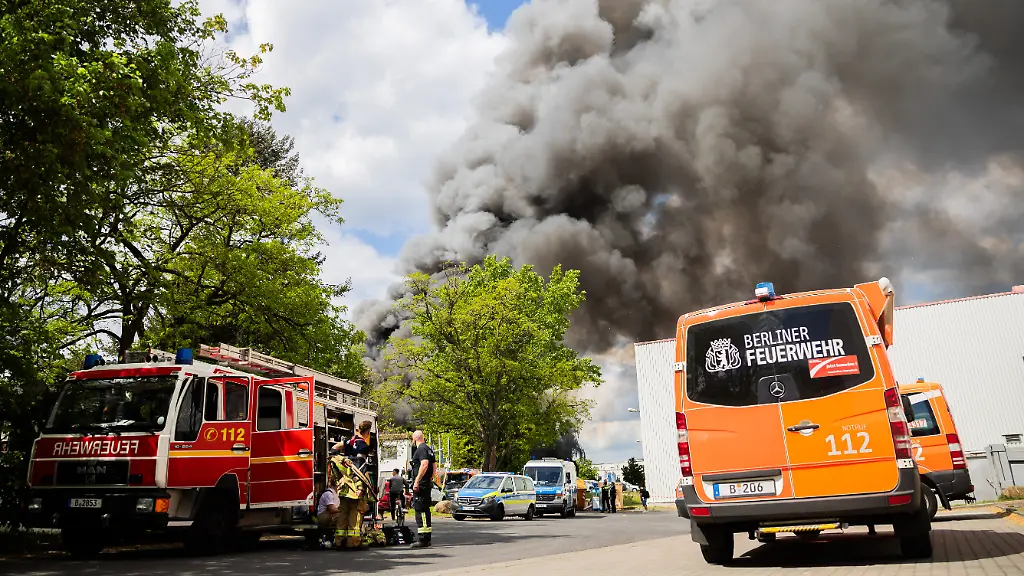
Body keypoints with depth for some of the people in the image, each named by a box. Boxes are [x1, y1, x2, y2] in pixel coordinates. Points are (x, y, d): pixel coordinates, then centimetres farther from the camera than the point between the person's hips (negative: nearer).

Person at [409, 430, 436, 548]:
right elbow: (434, 465, 22)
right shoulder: (429, 449, 18)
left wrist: (417, 481, -25)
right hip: (427, 484, 10)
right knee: (425, 509, 15)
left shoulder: (421, 449, -12)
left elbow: (424, 464, -25)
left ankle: (423, 540, -9)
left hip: (420, 485, -10)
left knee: (420, 510, -9)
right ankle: (426, 538, 22)